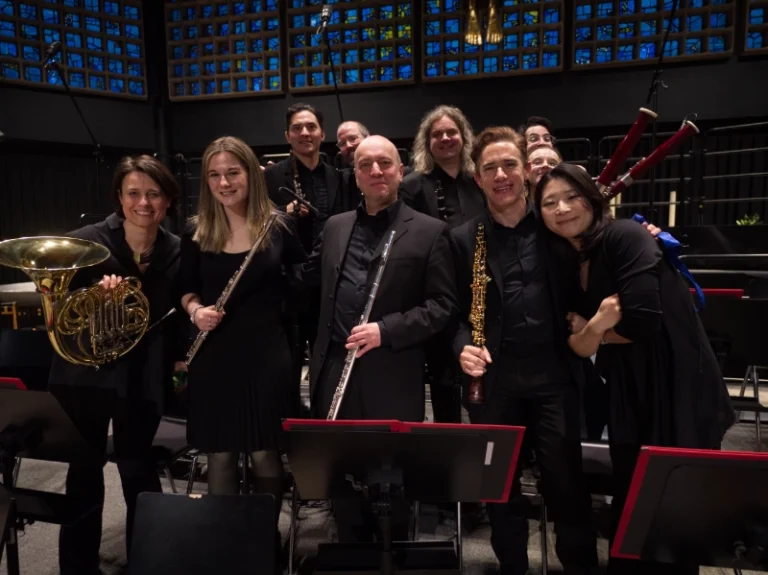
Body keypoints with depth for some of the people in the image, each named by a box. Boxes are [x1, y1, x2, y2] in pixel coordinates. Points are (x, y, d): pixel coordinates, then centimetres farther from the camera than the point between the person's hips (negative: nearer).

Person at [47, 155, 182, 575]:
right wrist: (93, 293, -26)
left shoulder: (177, 252, -4)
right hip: (85, 375, 0)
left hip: (143, 379, 1)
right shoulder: (86, 241, -10)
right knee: (84, 472, 11)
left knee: (139, 470, 12)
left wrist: (179, 356, -2)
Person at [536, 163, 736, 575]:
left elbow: (643, 320, -24)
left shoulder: (625, 236, -16)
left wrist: (593, 333, -8)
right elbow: (575, 338, 3)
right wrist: (594, 327, -18)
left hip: (679, 390, -6)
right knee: (628, 499, 15)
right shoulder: (568, 260, 6)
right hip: (629, 394, 7)